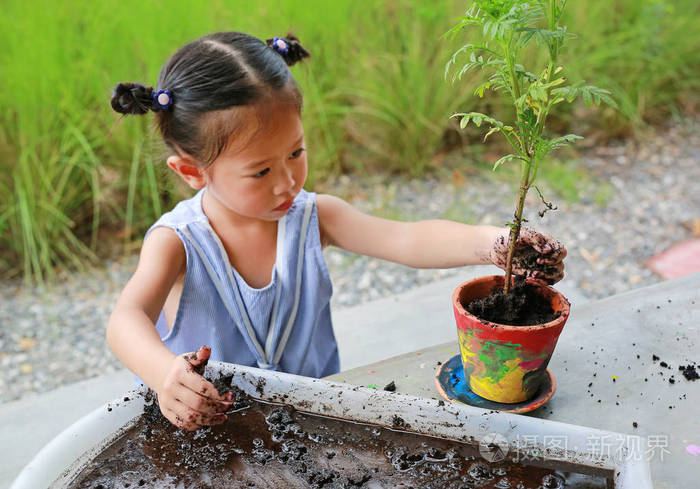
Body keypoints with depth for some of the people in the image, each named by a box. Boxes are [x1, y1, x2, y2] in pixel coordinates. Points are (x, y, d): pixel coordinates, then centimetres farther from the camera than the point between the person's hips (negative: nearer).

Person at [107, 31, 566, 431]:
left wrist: (490, 242, -30)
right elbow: (127, 319, -23)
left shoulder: (312, 216, 0)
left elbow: (406, 240, -11)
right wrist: (164, 372, -46)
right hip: (206, 424, -2)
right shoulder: (176, 242, -7)